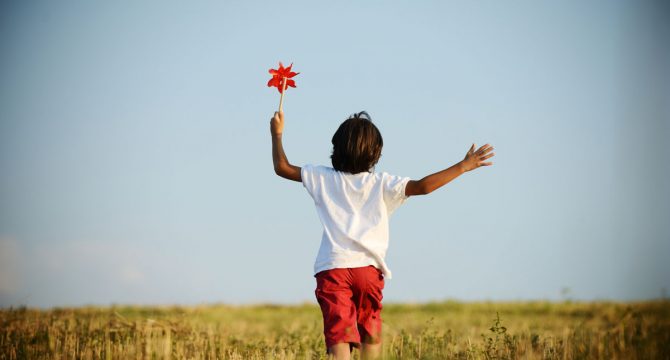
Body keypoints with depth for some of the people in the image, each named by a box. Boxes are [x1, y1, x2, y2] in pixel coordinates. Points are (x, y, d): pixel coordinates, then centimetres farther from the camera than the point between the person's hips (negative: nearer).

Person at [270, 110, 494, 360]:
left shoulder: (323, 178, 7)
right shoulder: (381, 184, 3)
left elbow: (282, 168, 14)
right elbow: (422, 186, -7)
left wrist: (277, 134, 29)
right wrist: (462, 167, -1)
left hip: (332, 267, 0)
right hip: (368, 267, 0)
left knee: (338, 338, -10)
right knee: (371, 335, 23)